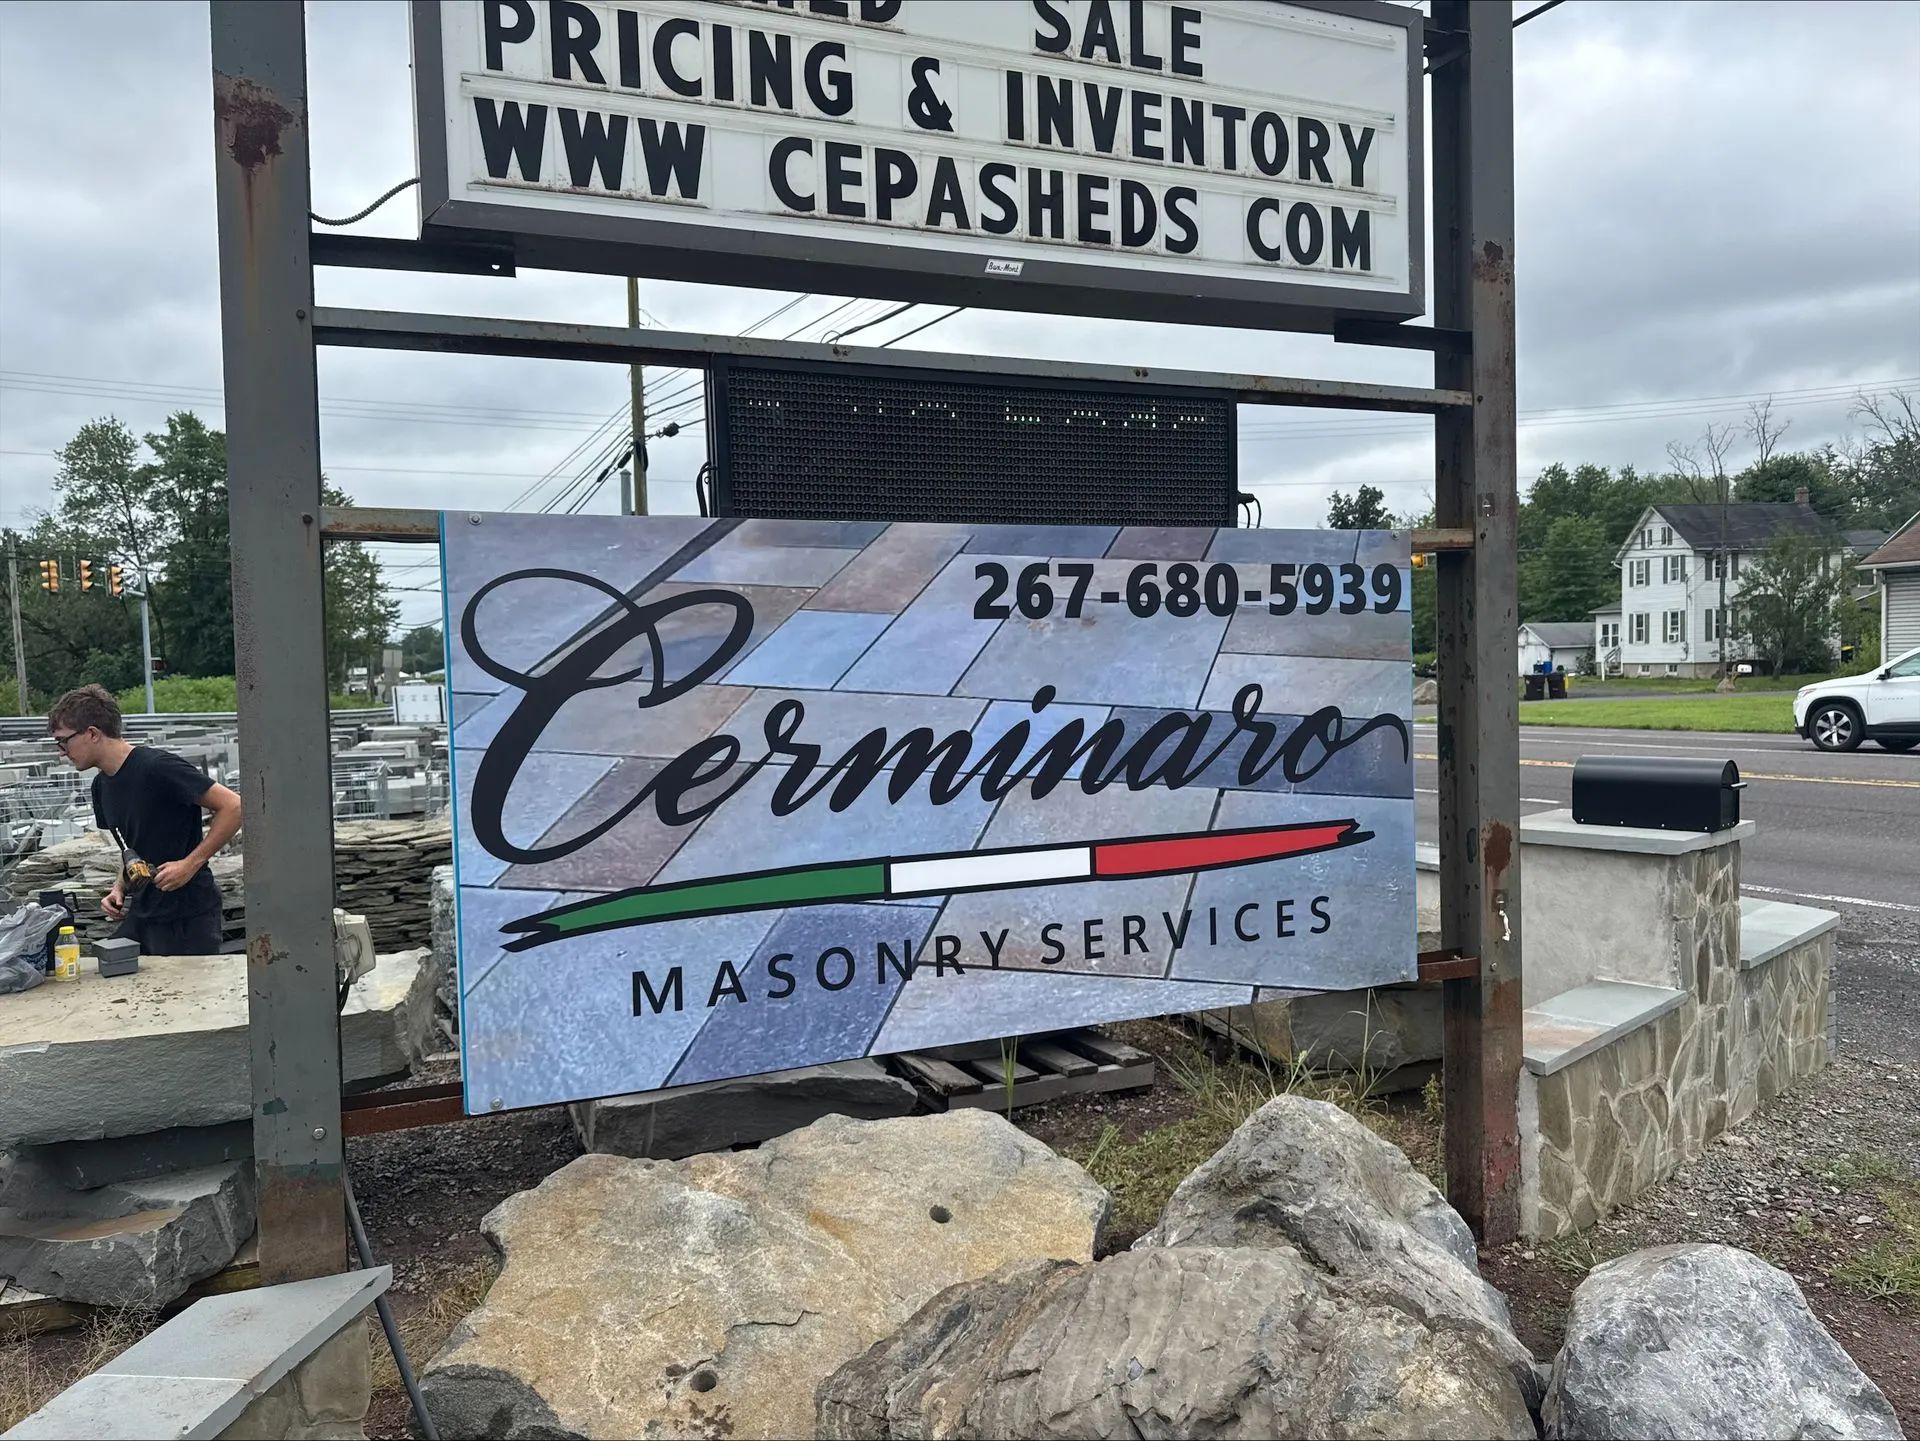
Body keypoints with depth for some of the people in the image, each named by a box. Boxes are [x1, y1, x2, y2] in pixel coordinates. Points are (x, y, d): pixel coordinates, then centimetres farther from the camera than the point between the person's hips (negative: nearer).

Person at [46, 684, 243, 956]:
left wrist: (191, 863, -19)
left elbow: (233, 807, -18)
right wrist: (119, 889, 5)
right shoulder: (102, 786, 11)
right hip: (141, 914, 8)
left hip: (187, 915, -8)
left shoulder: (157, 767, -16)